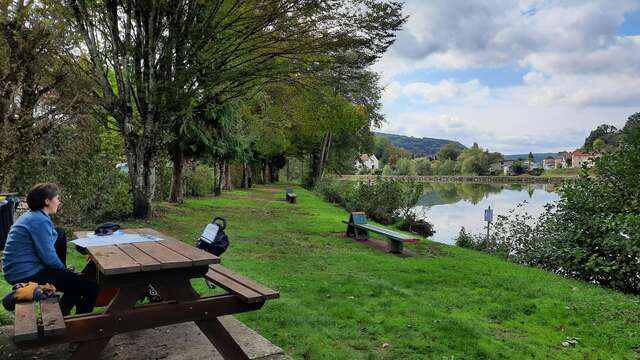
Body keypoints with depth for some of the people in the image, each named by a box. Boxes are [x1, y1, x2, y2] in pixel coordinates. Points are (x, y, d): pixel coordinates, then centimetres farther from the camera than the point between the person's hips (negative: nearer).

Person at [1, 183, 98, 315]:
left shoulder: (32, 215, 9)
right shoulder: (40, 221, -21)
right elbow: (49, 257, -21)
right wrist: (64, 269, -3)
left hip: (20, 269, 10)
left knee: (60, 233, 23)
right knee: (91, 288, -11)